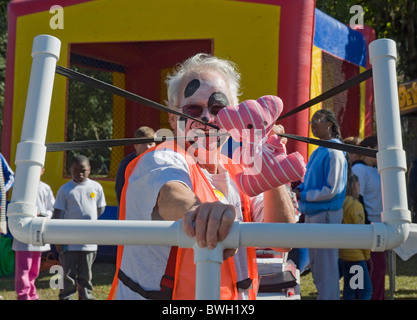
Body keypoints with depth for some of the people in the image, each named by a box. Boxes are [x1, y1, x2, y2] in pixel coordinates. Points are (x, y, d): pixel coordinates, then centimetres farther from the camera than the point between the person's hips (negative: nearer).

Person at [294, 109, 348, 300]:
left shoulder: (333, 153, -15)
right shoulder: (318, 151, 13)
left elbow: (331, 190, -19)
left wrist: (303, 195, -13)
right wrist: (300, 189, 4)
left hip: (325, 214, -10)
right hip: (312, 213, 10)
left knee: (326, 266, -4)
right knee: (315, 264, 16)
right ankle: (323, 295, 26)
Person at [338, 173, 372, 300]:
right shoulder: (356, 206, -15)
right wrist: (367, 255, -4)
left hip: (342, 253, 8)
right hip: (356, 255, -8)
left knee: (349, 289, 14)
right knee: (366, 289, -6)